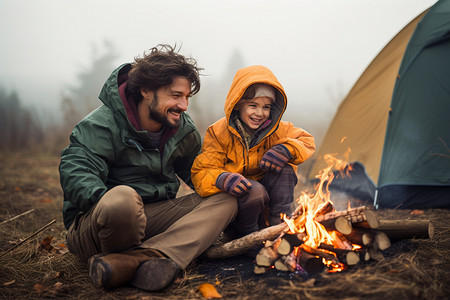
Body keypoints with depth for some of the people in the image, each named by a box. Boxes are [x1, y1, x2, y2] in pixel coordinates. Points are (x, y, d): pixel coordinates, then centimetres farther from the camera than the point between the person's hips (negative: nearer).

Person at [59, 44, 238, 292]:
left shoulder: (184, 130, 9)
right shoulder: (102, 124, -11)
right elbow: (75, 171, -22)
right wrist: (110, 203, -40)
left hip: (155, 217, 7)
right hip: (92, 223, -7)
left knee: (226, 200, -12)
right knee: (122, 197, -43)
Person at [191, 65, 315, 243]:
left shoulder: (275, 130, -3)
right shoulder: (219, 133, -13)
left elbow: (306, 141, 3)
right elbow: (201, 173, -14)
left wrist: (286, 149, -21)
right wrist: (222, 180, -39)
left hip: (266, 202, 3)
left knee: (284, 169, -23)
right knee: (254, 190, -35)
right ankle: (247, 235, -7)